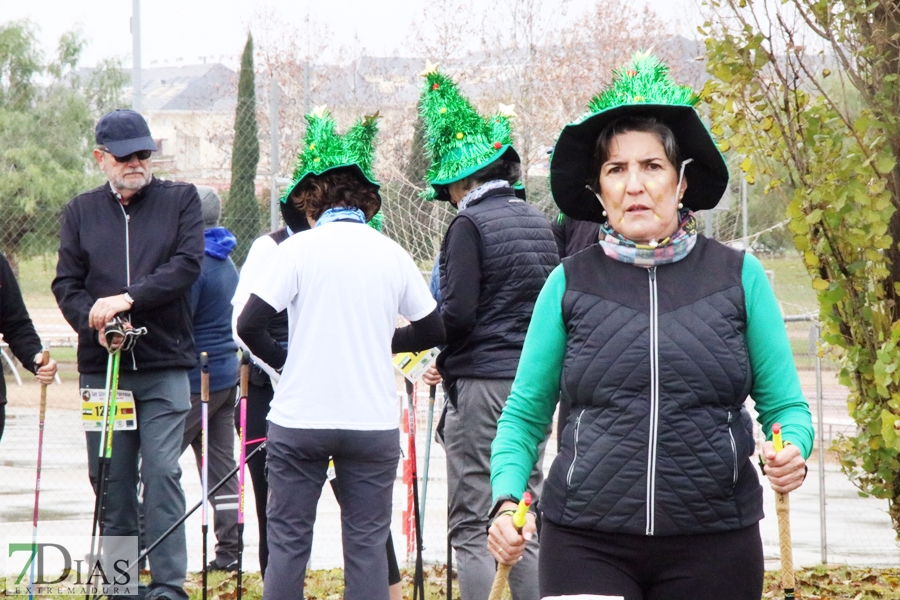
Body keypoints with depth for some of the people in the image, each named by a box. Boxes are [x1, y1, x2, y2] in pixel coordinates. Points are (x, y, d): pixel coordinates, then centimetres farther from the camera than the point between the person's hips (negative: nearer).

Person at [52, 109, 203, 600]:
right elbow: (66, 283, 7)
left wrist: (128, 298, -16)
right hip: (101, 366, 2)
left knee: (162, 472, -10)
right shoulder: (80, 211, 12)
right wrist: (94, 322, -13)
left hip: (164, 366, -2)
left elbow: (186, 266, -6)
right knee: (111, 478, 3)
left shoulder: (181, 200, 7)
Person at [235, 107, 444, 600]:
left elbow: (250, 325, -9)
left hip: (300, 417, -2)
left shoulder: (299, 249, -4)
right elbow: (432, 331, 12)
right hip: (374, 420, 2)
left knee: (288, 543, 6)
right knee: (367, 545, 5)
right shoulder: (392, 254, 4)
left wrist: (284, 360, 8)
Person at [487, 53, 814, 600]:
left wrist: (792, 451, -14)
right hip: (587, 544, 0)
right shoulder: (570, 285, 6)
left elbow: (786, 405, 9)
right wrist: (507, 500, -6)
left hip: (714, 547, 1)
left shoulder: (739, 276, 5)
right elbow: (525, 415, 11)